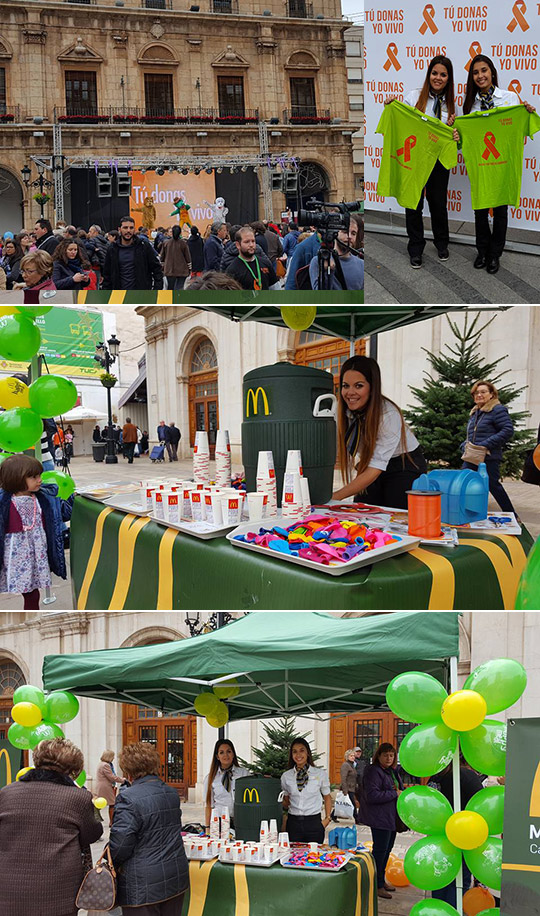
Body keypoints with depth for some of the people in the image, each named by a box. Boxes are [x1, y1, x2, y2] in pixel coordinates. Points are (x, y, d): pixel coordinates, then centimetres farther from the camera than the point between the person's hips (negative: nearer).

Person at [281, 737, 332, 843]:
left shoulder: (321, 774, 2)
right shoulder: (286, 776, 7)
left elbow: (327, 797, 12)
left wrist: (327, 818, 4)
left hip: (314, 822, -1)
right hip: (293, 822, 1)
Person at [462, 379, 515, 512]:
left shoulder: (497, 410, -7)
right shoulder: (475, 412, 18)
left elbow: (508, 431, -17)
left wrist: (486, 445, -20)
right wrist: (465, 445, 5)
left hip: (489, 458, -8)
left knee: (493, 485, -4)